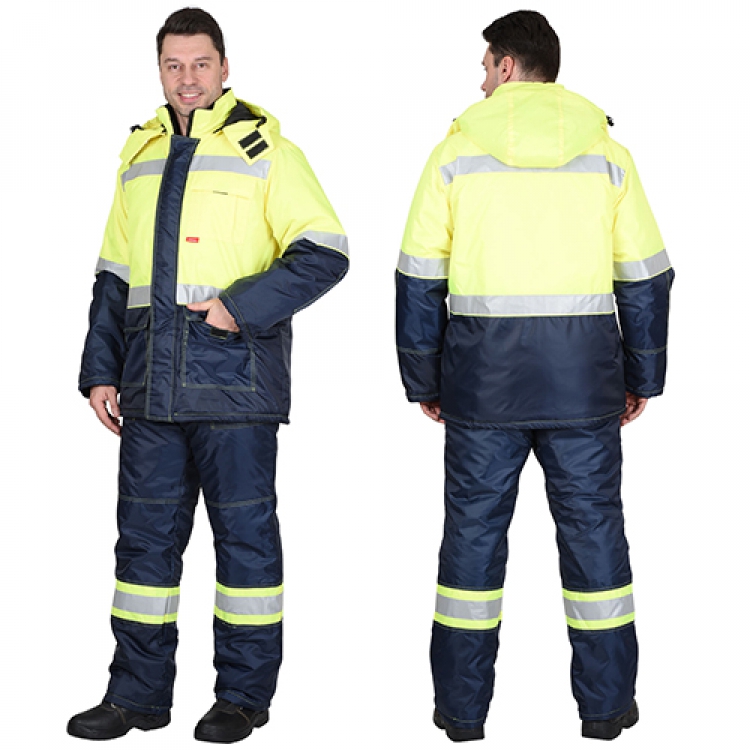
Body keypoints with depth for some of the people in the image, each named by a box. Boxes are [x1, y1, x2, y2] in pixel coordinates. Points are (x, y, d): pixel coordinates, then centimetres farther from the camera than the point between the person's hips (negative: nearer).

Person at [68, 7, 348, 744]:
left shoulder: (264, 150, -2)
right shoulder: (140, 156, 15)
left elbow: (323, 254, -8)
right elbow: (114, 277, 18)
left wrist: (243, 307, -16)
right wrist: (100, 370, 11)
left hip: (232, 374, -5)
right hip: (152, 379, 5)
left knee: (244, 530, 2)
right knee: (145, 532, 8)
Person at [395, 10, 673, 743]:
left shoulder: (458, 148, 1)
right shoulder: (605, 151, 4)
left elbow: (419, 277, 1)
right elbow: (646, 276, 5)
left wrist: (423, 378, 9)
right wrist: (642, 377, 13)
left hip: (483, 372, -1)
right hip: (582, 376, 1)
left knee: (474, 523, 7)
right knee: (591, 522, 8)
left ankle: (461, 705, 12)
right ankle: (606, 703, 14)